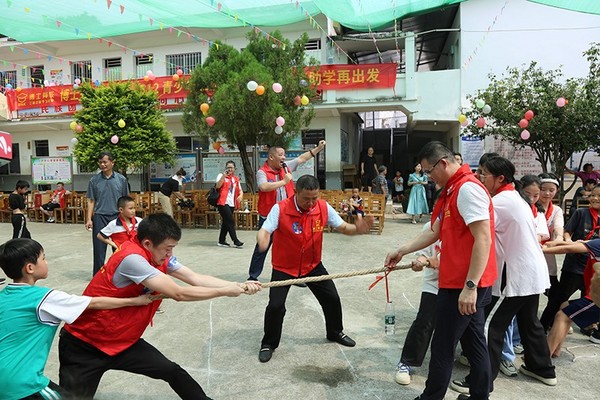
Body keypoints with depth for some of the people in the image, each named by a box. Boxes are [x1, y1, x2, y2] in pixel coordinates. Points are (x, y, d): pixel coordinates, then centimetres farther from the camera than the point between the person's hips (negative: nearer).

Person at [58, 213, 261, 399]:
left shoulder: (158, 255, -5)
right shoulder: (131, 257, -31)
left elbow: (196, 278, -9)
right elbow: (178, 293, -31)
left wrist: (238, 285, -18)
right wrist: (224, 291, -22)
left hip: (122, 341, 7)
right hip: (83, 344, -7)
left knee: (173, 372, 2)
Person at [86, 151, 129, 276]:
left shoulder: (121, 179, 0)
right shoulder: (94, 180, 1)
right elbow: (91, 201, 4)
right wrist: (89, 219, -2)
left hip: (117, 217, 0)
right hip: (100, 217, 0)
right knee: (99, 248, 5)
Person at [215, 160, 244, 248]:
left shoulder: (236, 179, 17)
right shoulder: (221, 176, 1)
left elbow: (240, 190, 15)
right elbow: (217, 186, -15)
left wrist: (241, 195, -7)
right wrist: (223, 176, -23)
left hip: (232, 204, 6)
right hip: (223, 203, -6)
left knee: (226, 222, 11)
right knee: (231, 222, -10)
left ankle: (221, 241, 20)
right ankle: (235, 241, -5)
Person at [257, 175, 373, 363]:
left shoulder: (324, 207, -12)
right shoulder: (280, 209, -23)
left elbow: (342, 227, -5)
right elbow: (264, 231, -27)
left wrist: (358, 229, -28)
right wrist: (263, 240, -53)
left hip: (312, 265, 4)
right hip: (284, 267, -3)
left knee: (332, 298, 9)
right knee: (276, 305, -12)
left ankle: (335, 332, 39)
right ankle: (268, 344, 16)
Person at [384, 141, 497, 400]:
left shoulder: (468, 188, -18)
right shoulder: (452, 190, 13)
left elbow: (483, 240, -23)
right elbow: (434, 232, 17)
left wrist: (470, 286, -25)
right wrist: (402, 251, 16)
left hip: (464, 285, -10)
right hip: (464, 283, 10)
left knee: (442, 347, 4)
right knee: (473, 342, 17)